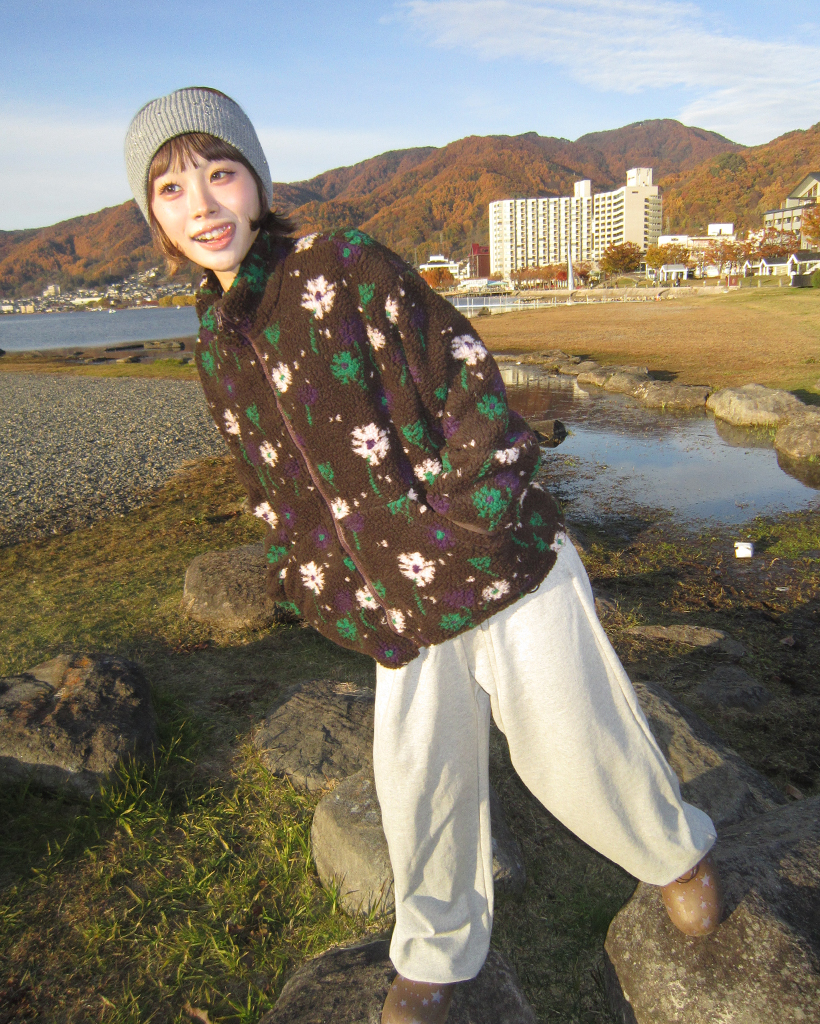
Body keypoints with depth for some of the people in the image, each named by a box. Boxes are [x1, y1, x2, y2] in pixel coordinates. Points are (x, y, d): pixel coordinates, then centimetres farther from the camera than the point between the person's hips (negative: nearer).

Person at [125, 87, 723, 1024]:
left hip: (503, 572, -5)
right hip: (401, 605, 5)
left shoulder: (346, 267, -10)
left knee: (576, 753, 10)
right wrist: (308, 580, 10)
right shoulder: (215, 343, 8)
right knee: (417, 782, 15)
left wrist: (469, 535, -15)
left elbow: (466, 379, -12)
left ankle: (675, 851, 45)